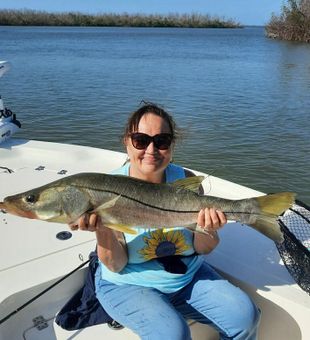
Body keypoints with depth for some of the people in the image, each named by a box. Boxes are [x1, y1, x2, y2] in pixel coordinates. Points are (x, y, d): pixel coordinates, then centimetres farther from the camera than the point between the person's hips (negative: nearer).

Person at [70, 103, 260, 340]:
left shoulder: (187, 181, -7)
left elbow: (204, 250, -3)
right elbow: (117, 266, -15)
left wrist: (207, 229, -26)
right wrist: (102, 230, -35)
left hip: (189, 277, 4)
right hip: (128, 284, -3)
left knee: (245, 316, -10)